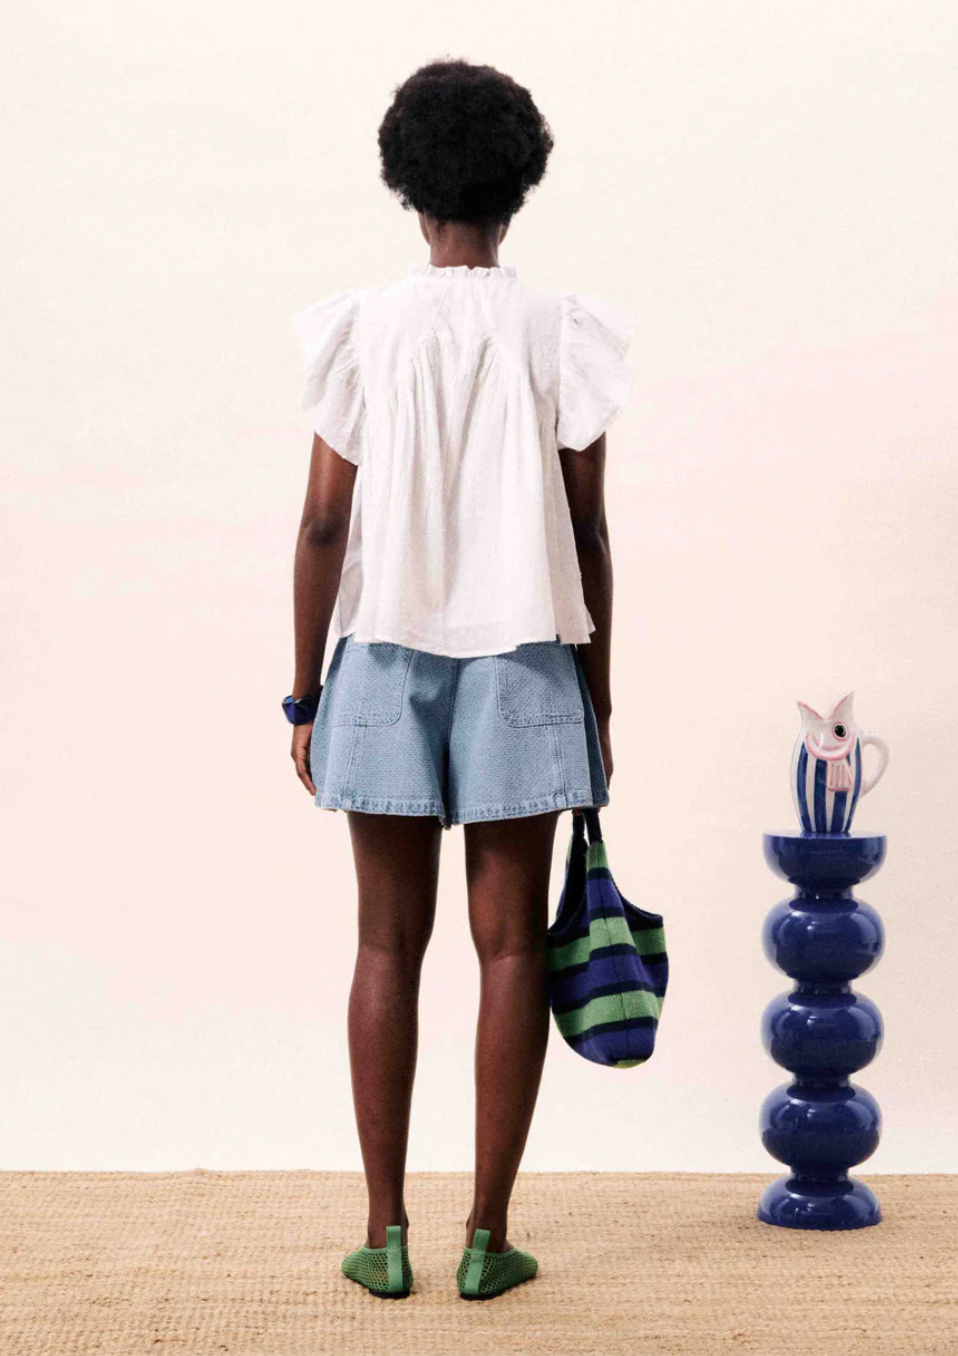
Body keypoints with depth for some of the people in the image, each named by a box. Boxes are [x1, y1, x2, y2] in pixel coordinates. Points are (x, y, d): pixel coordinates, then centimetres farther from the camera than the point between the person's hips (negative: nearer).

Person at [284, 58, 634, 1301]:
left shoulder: (361, 329, -2)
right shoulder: (561, 334, -1)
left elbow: (325, 523, -4)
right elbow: (586, 532, -1)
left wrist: (305, 694, 4)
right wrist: (598, 694, 7)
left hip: (385, 658, 1)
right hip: (522, 660, 0)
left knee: (391, 943, 7)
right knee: (510, 943, 5)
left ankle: (386, 1234, 11)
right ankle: (487, 1236, 9)